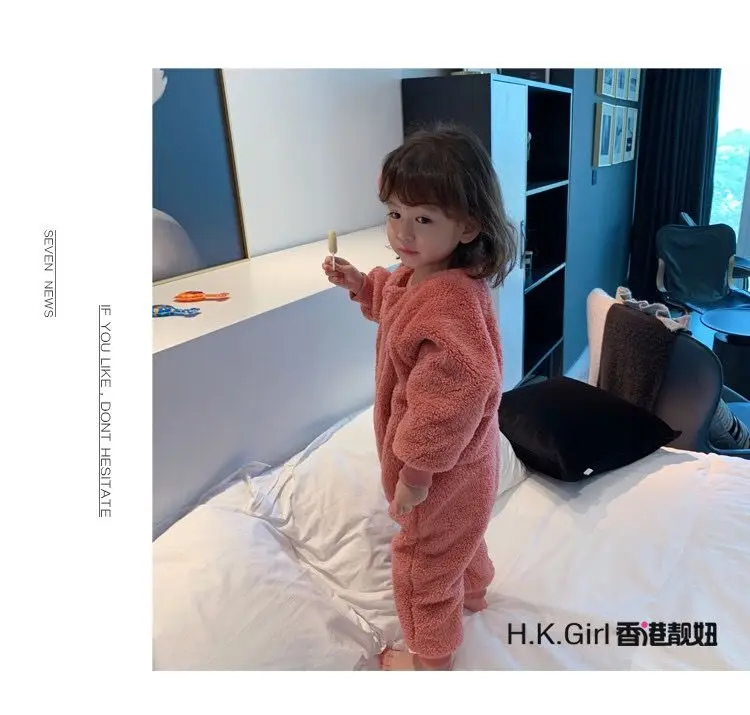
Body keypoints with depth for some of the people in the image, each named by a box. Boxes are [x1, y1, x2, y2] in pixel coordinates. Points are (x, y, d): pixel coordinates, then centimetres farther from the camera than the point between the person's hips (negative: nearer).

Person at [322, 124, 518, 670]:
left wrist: (418, 469, -27)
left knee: (423, 559, 14)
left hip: (442, 467, -10)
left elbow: (454, 396, -36)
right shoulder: (419, 272, -4)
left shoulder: (451, 298, -36)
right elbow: (397, 303, 20)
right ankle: (471, 594, 64)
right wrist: (362, 285, 2)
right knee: (459, 536, 34)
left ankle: (430, 657, 42)